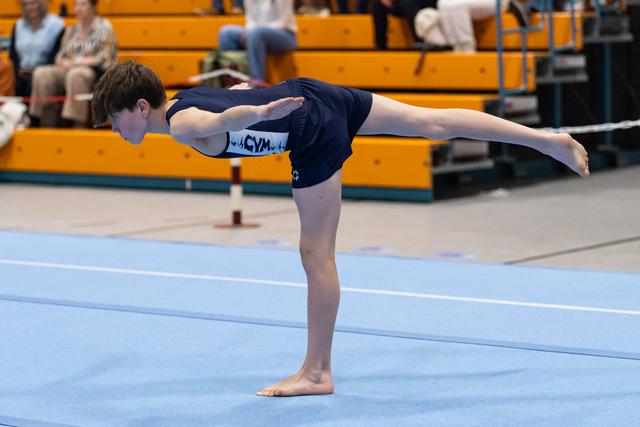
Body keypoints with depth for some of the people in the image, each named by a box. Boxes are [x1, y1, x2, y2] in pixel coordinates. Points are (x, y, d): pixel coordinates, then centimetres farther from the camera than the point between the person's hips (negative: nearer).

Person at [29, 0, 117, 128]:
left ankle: (79, 126, -41)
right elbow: (60, 56, 19)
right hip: (69, 70, 6)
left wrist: (76, 62, -11)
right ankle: (47, 126, -25)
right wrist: (64, 62, -6)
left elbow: (104, 59, -9)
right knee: (41, 73, -21)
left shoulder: (104, 28, 0)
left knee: (75, 75, -40)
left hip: (95, 72, -6)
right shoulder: (71, 30, 19)